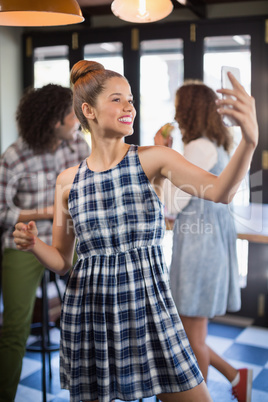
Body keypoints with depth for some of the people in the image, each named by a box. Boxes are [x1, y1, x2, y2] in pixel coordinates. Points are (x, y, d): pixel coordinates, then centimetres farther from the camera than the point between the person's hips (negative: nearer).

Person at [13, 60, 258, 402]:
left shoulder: (152, 159, -4)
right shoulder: (68, 181, 1)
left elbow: (220, 191, -19)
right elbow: (62, 261, 8)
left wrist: (249, 141, -34)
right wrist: (33, 244, -12)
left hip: (150, 308, 0)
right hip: (89, 314, 1)